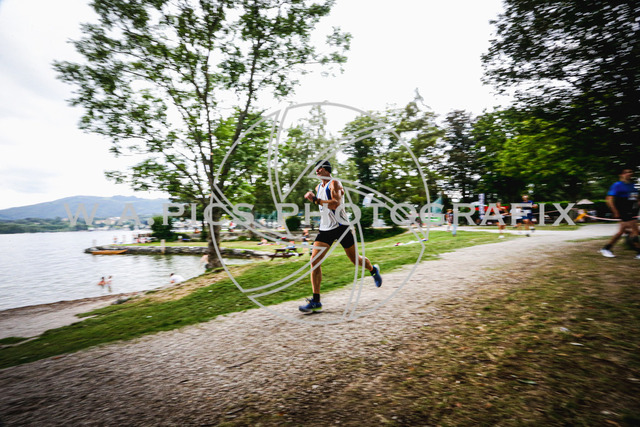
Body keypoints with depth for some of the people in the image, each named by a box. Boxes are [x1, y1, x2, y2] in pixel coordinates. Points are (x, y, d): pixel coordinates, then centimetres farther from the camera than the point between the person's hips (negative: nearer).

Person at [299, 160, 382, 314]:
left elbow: (335, 204, -27)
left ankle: (373, 270, 43)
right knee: (314, 261, -9)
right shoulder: (318, 187, 15)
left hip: (340, 227, -6)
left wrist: (315, 199, -31)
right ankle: (316, 302, -5)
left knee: (355, 259, 8)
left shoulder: (334, 183, -10)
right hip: (325, 229, 6)